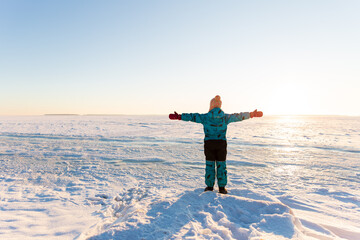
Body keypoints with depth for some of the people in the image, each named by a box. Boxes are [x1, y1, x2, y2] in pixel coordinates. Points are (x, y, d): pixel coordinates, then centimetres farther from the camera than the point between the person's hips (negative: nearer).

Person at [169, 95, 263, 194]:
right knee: (221, 165, 7)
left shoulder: (205, 117, -6)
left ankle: (210, 186, 17)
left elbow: (192, 116, -3)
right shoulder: (225, 117, -2)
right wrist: (252, 114, 16)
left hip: (209, 144, 0)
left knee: (210, 165, 8)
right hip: (221, 144, 1)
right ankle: (222, 188, 14)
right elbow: (239, 116, 6)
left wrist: (178, 116, 5)